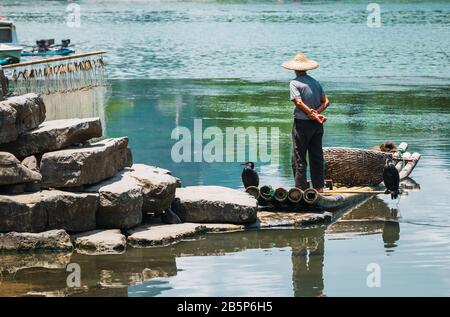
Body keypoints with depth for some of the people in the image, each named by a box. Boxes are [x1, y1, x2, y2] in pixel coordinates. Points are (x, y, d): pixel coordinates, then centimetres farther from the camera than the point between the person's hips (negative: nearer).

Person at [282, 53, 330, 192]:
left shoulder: (294, 83, -8)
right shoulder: (315, 82, 11)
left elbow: (299, 102, -18)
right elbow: (326, 101, 6)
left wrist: (313, 114, -14)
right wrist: (316, 113, -6)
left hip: (302, 123, -6)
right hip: (317, 124, 6)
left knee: (299, 158, -1)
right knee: (317, 156, 12)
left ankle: (301, 187, -4)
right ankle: (319, 187, 14)